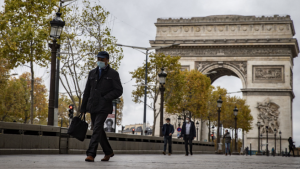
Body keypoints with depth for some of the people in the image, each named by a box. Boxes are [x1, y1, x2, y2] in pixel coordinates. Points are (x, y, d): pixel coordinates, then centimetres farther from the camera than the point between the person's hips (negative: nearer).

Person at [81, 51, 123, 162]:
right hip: (92, 106, 5)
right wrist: (83, 108, 10)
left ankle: (91, 154, -19)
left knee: (97, 129, -16)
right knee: (98, 130, 11)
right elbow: (87, 91, 13)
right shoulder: (92, 73, 13)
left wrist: (105, 99, -15)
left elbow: (119, 91, -7)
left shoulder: (113, 74, 0)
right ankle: (108, 152, 26)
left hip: (104, 107, -5)